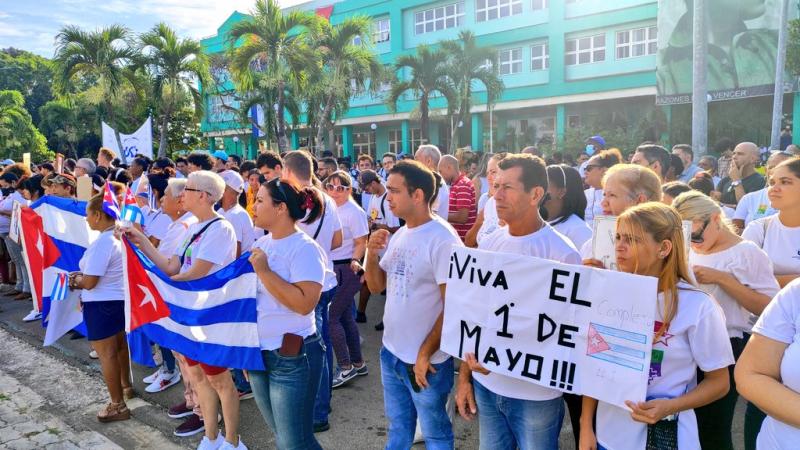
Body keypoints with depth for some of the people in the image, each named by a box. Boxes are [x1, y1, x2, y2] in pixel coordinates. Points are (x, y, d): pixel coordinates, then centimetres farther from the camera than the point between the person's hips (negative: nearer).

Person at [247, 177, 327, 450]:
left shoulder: (304, 248, -17)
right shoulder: (262, 243, 6)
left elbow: (304, 303, -29)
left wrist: (264, 271, -23)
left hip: (292, 357, -8)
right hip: (259, 353, 8)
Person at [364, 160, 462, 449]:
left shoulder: (443, 240, -19)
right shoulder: (399, 235, 4)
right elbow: (376, 286, 9)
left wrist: (425, 353, -15)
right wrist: (372, 254, -9)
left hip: (427, 360, -6)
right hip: (391, 352, 7)